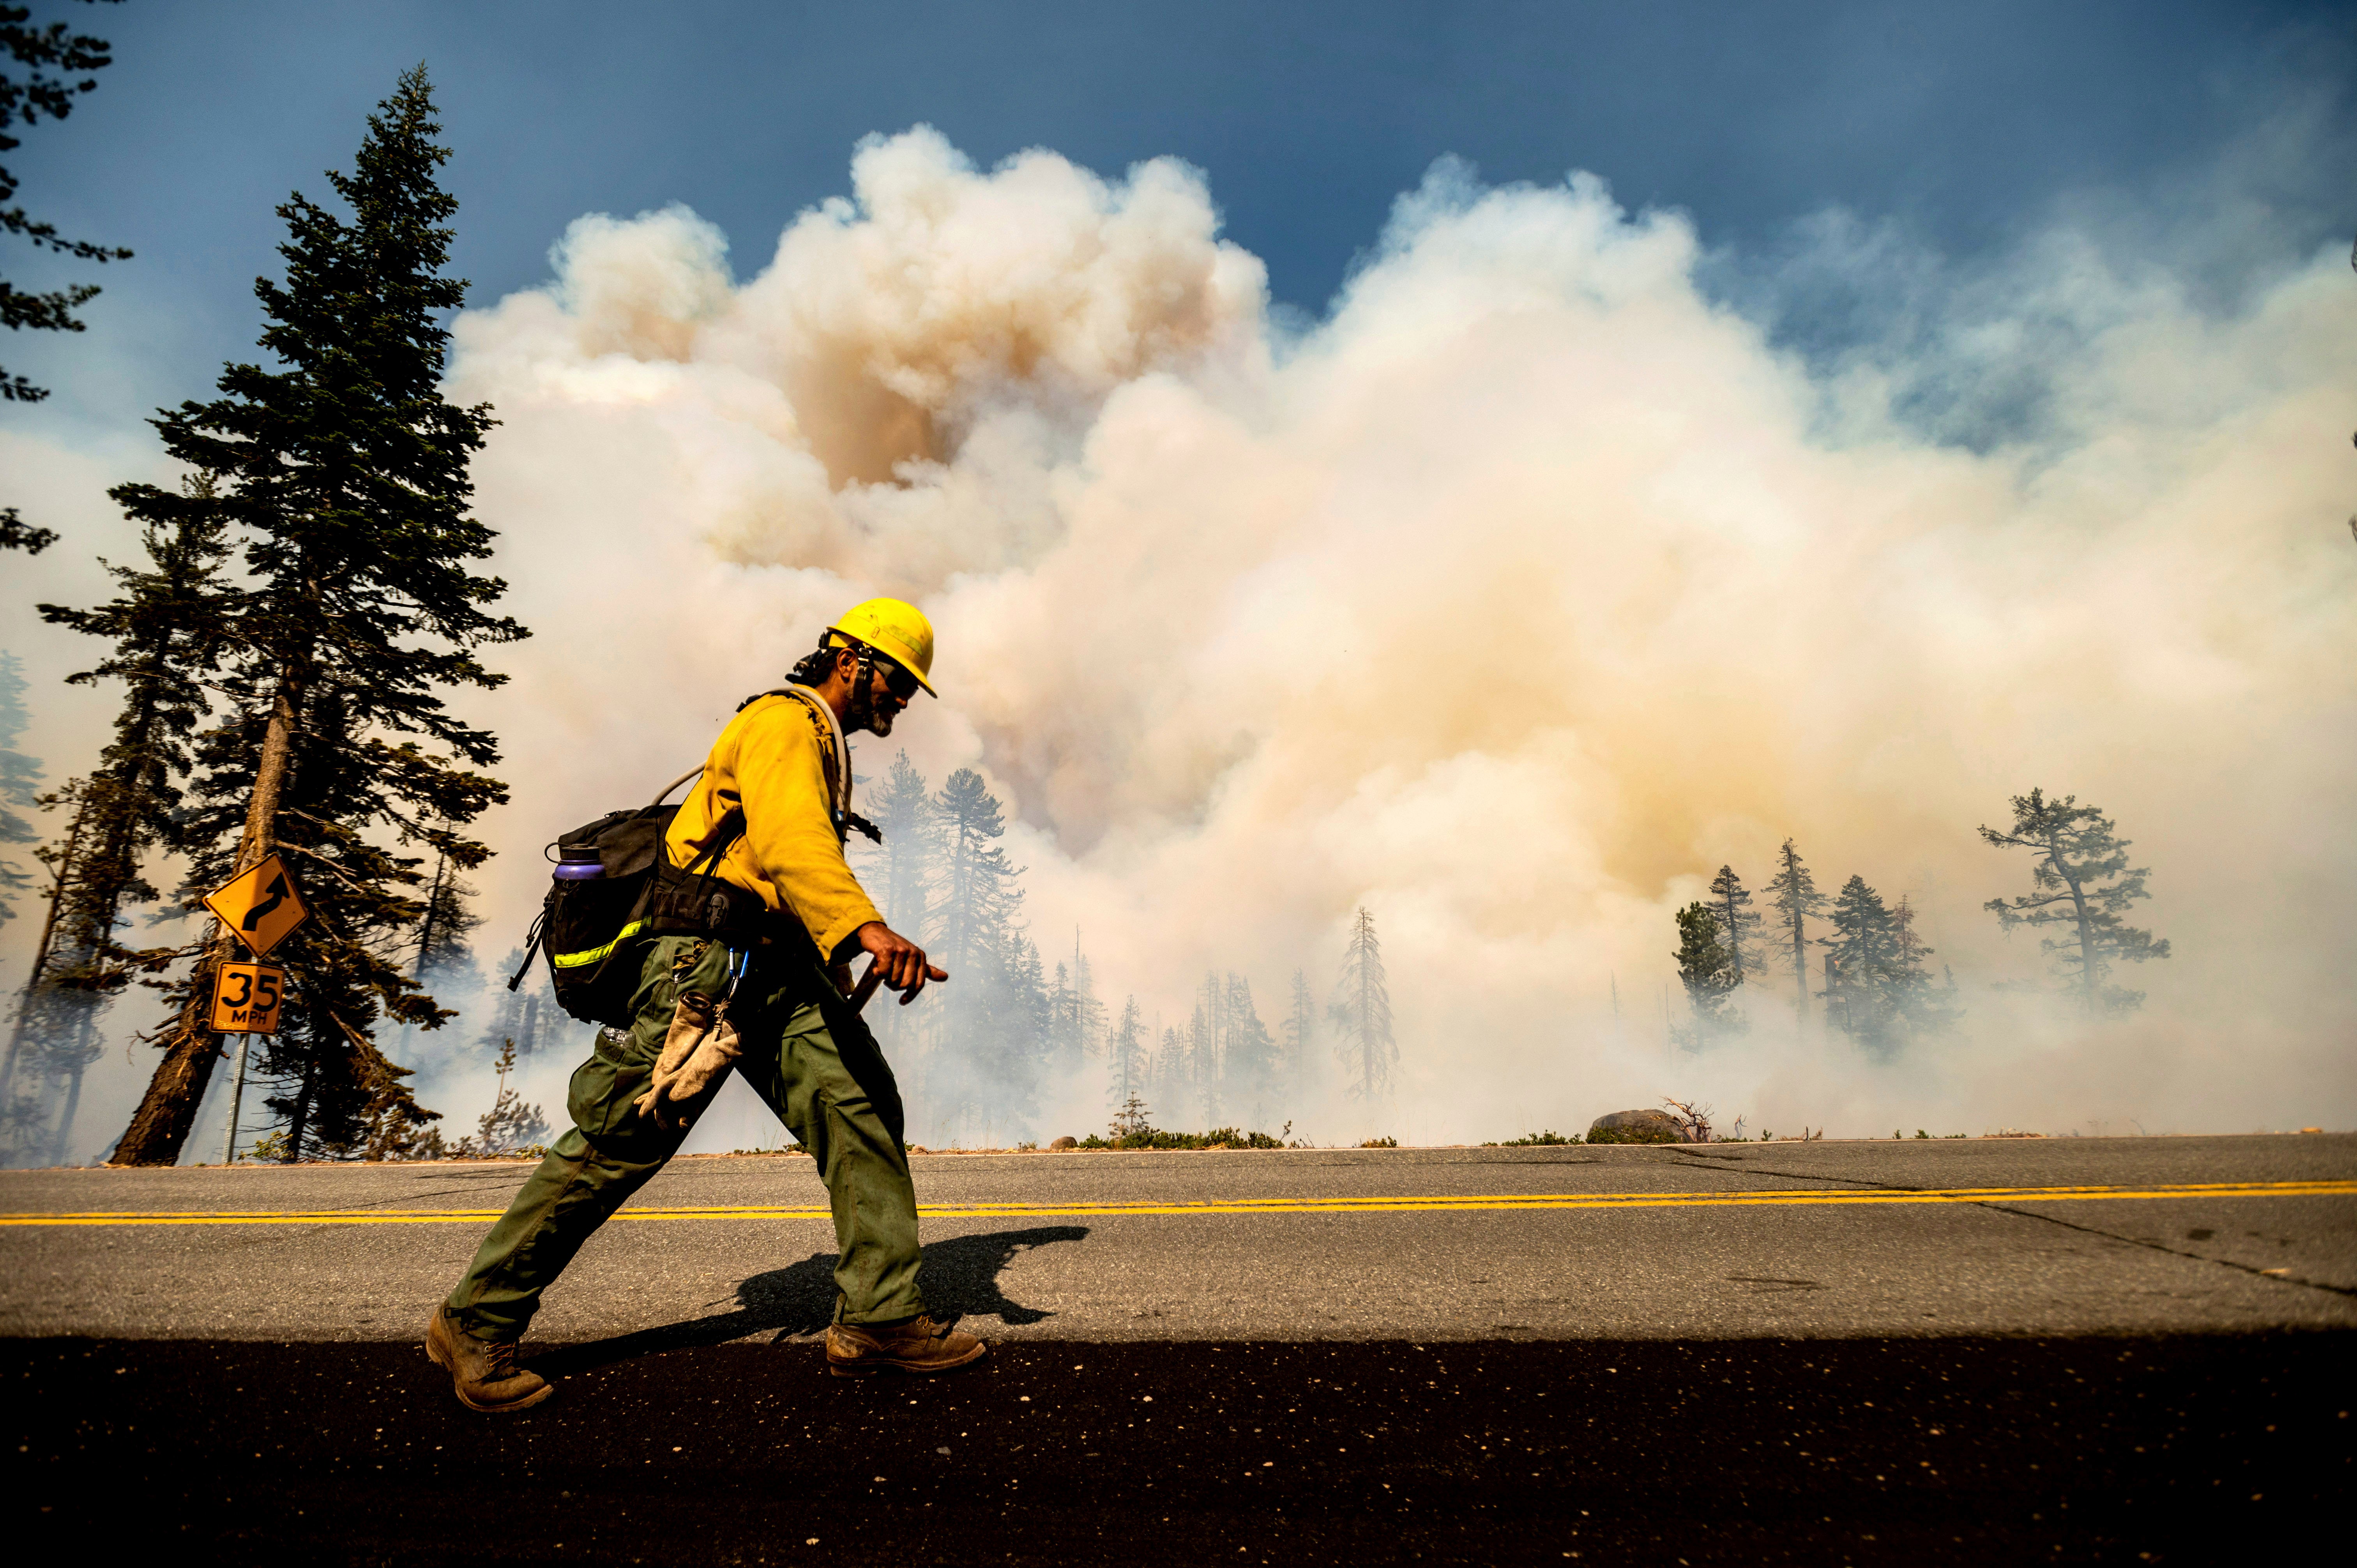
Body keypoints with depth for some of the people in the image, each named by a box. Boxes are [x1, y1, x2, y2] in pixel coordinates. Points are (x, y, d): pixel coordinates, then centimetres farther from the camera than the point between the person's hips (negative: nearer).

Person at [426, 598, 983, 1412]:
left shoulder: (821, 744, 25)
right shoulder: (785, 721, -8)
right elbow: (787, 838, -27)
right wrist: (863, 926, -42)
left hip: (775, 972, 10)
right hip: (709, 955, -9)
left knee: (862, 1109, -4)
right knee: (620, 1144, -3)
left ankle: (880, 1319, -3)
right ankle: (475, 1323, 13)